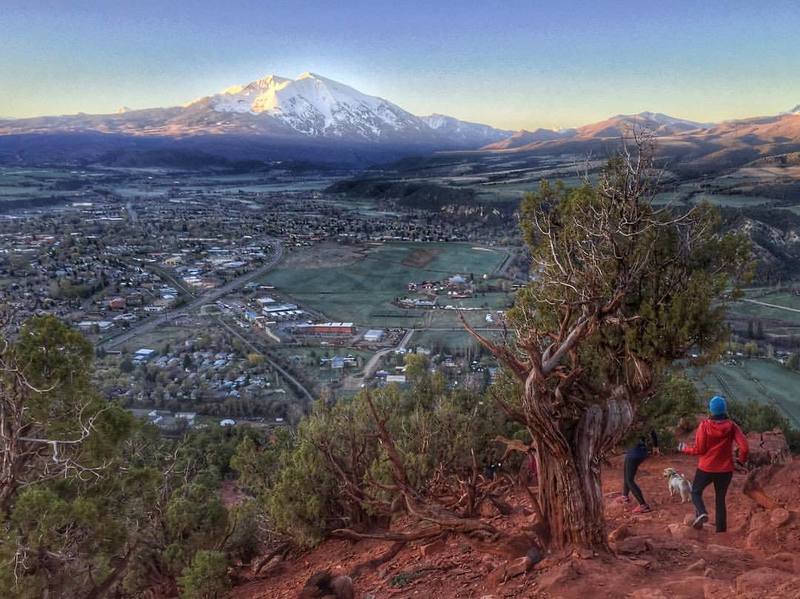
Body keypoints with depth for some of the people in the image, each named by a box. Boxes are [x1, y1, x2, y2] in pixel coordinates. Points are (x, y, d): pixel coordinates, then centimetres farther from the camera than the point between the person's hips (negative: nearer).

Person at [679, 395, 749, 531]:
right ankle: (721, 528, 16)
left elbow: (699, 449, -13)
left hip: (706, 468, -2)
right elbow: (744, 447, -12)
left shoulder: (704, 425, -13)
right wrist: (741, 460, 7)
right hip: (726, 469, 2)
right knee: (720, 499, 17)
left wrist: (685, 448, 5)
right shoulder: (731, 426, -6)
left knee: (696, 492, 17)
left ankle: (701, 513, -10)